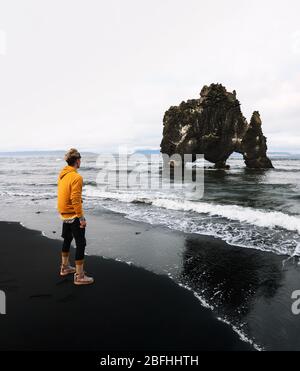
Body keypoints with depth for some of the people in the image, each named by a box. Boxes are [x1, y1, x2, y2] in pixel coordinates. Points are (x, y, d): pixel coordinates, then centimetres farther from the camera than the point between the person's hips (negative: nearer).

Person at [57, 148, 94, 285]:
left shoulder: (62, 174, 5)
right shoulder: (76, 177, -21)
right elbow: (75, 200, -25)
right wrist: (82, 218, -19)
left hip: (64, 214, 9)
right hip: (73, 215, -9)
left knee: (67, 240, 23)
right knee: (81, 244, 0)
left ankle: (65, 267, 39)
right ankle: (79, 276, 6)